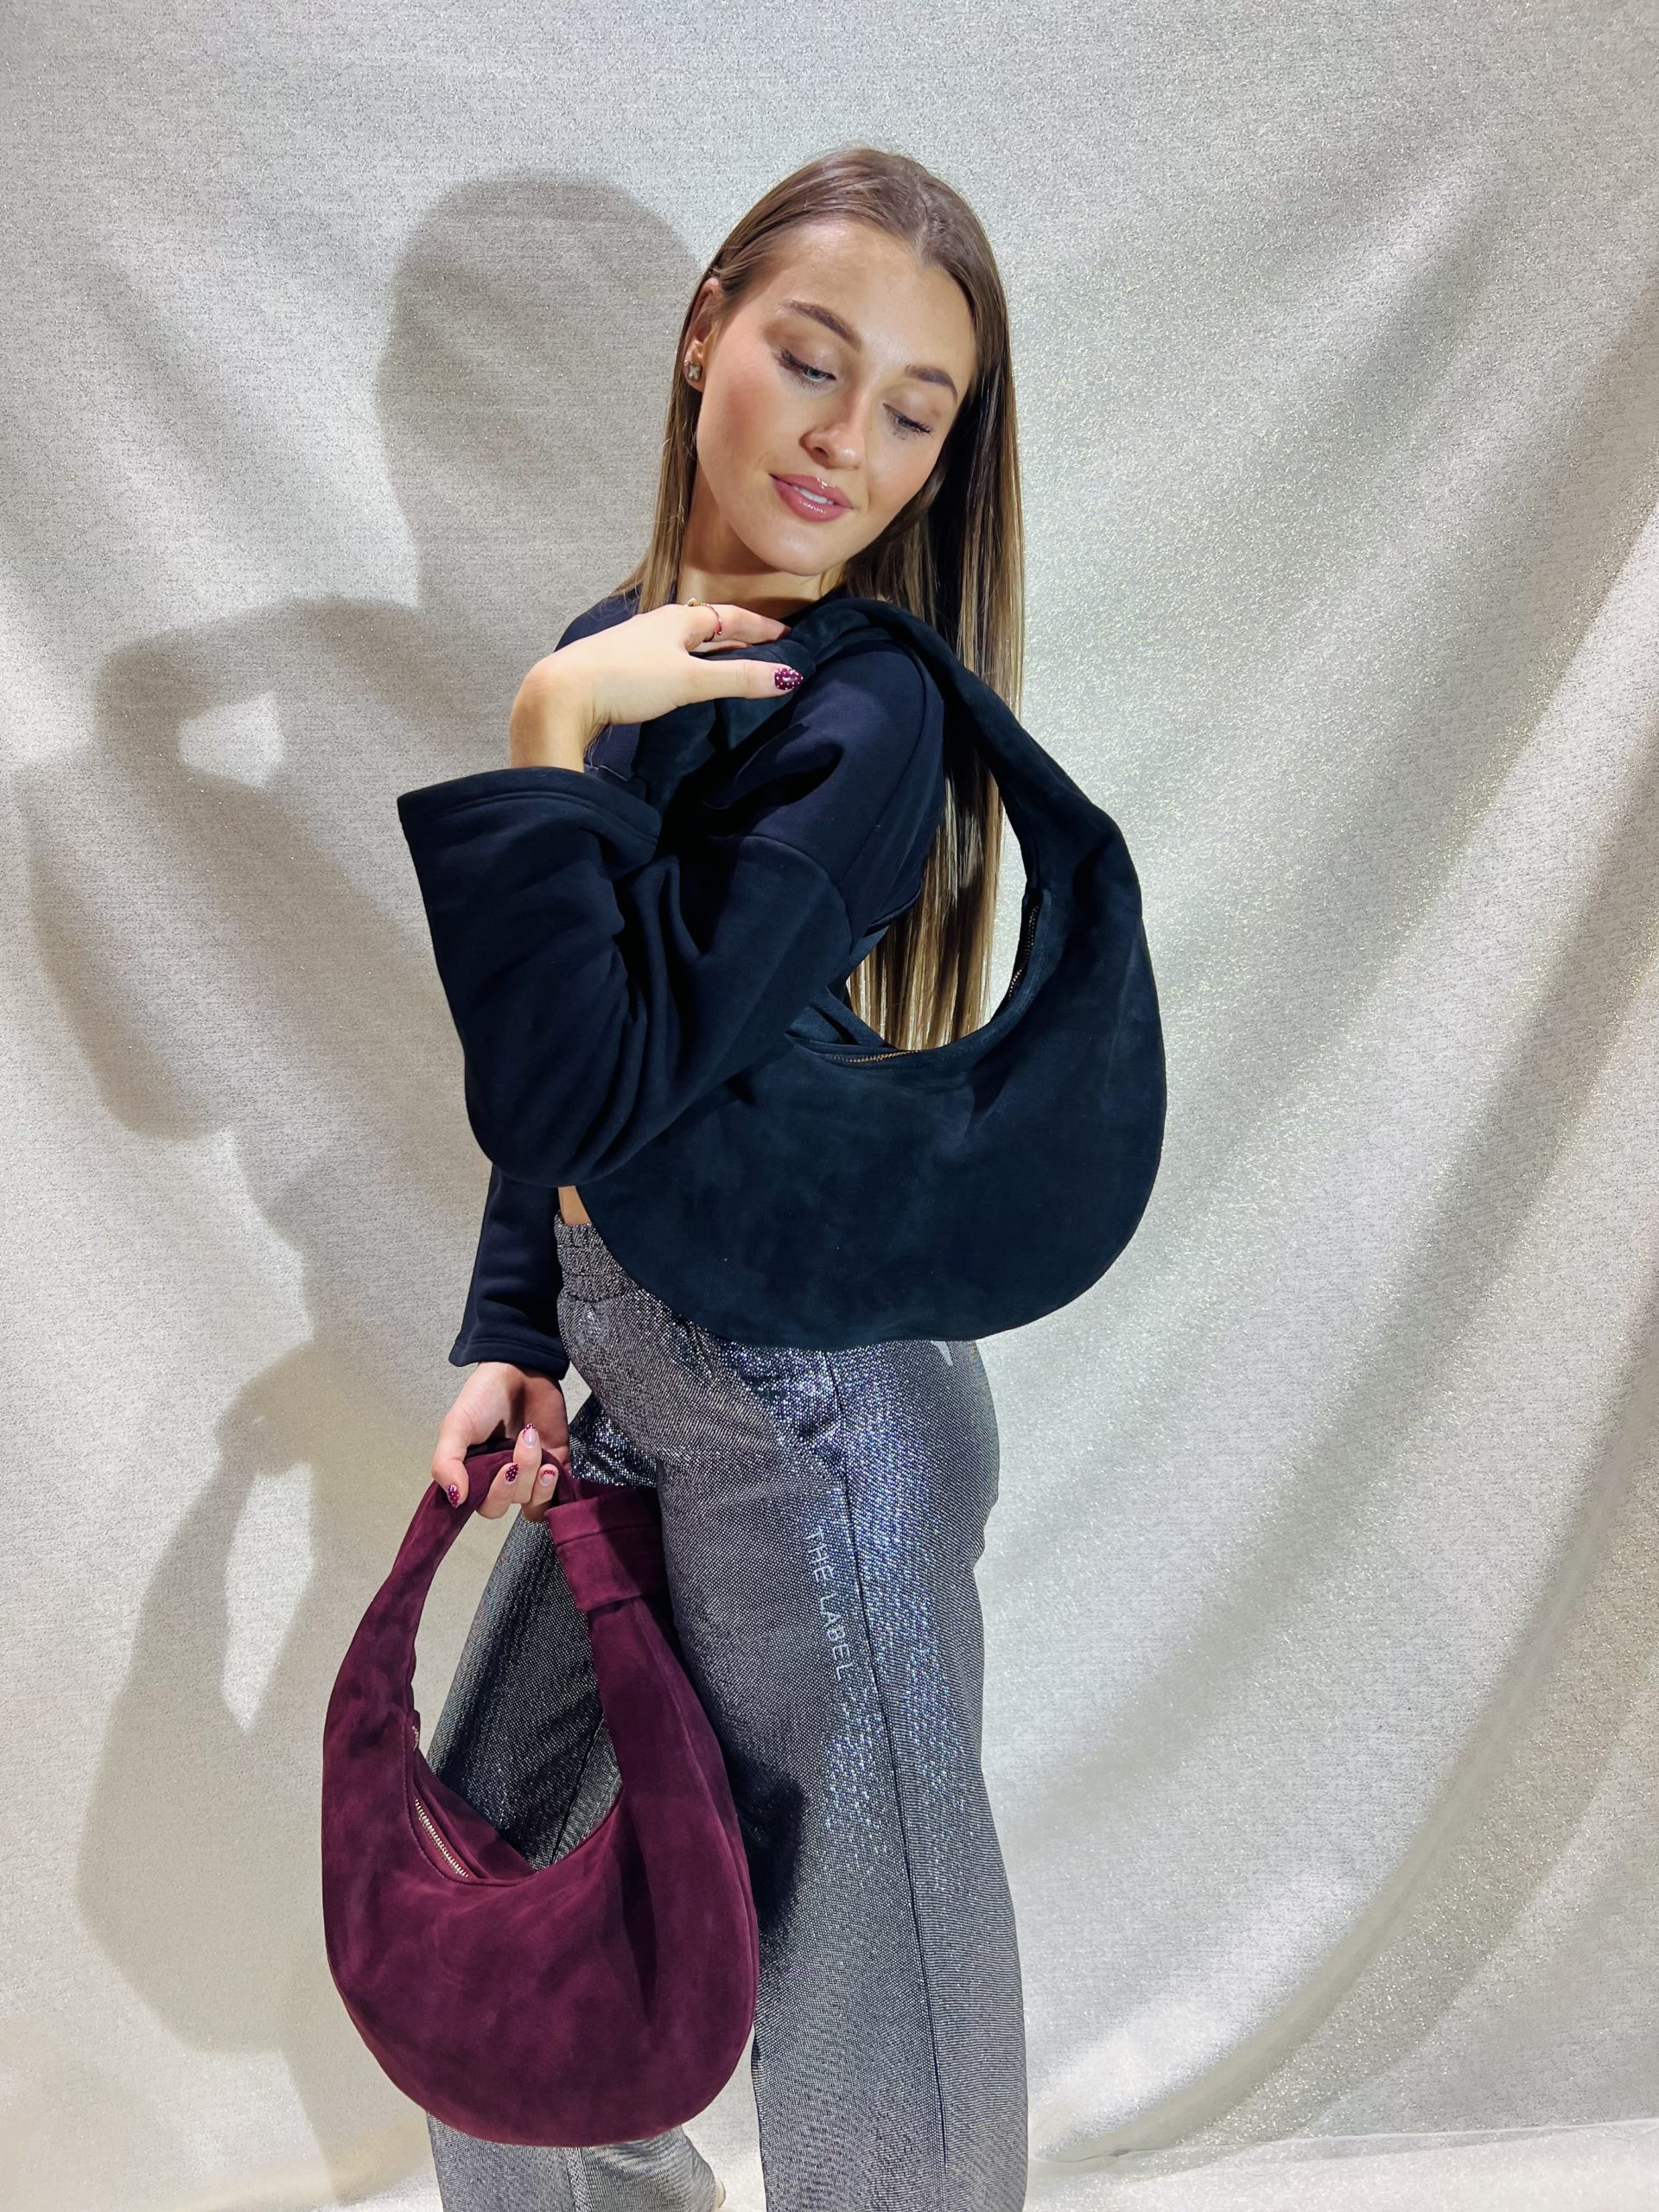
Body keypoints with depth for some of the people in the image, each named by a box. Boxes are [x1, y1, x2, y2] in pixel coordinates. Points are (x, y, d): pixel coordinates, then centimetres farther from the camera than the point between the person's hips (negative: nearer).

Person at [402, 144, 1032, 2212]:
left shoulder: (860, 717, -19)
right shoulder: (624, 649, 4)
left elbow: (580, 1089, -28)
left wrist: (543, 738, -22)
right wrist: (511, 1333, 5)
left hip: (807, 1411, -8)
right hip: (633, 1377, 8)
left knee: (858, 1987, 13)